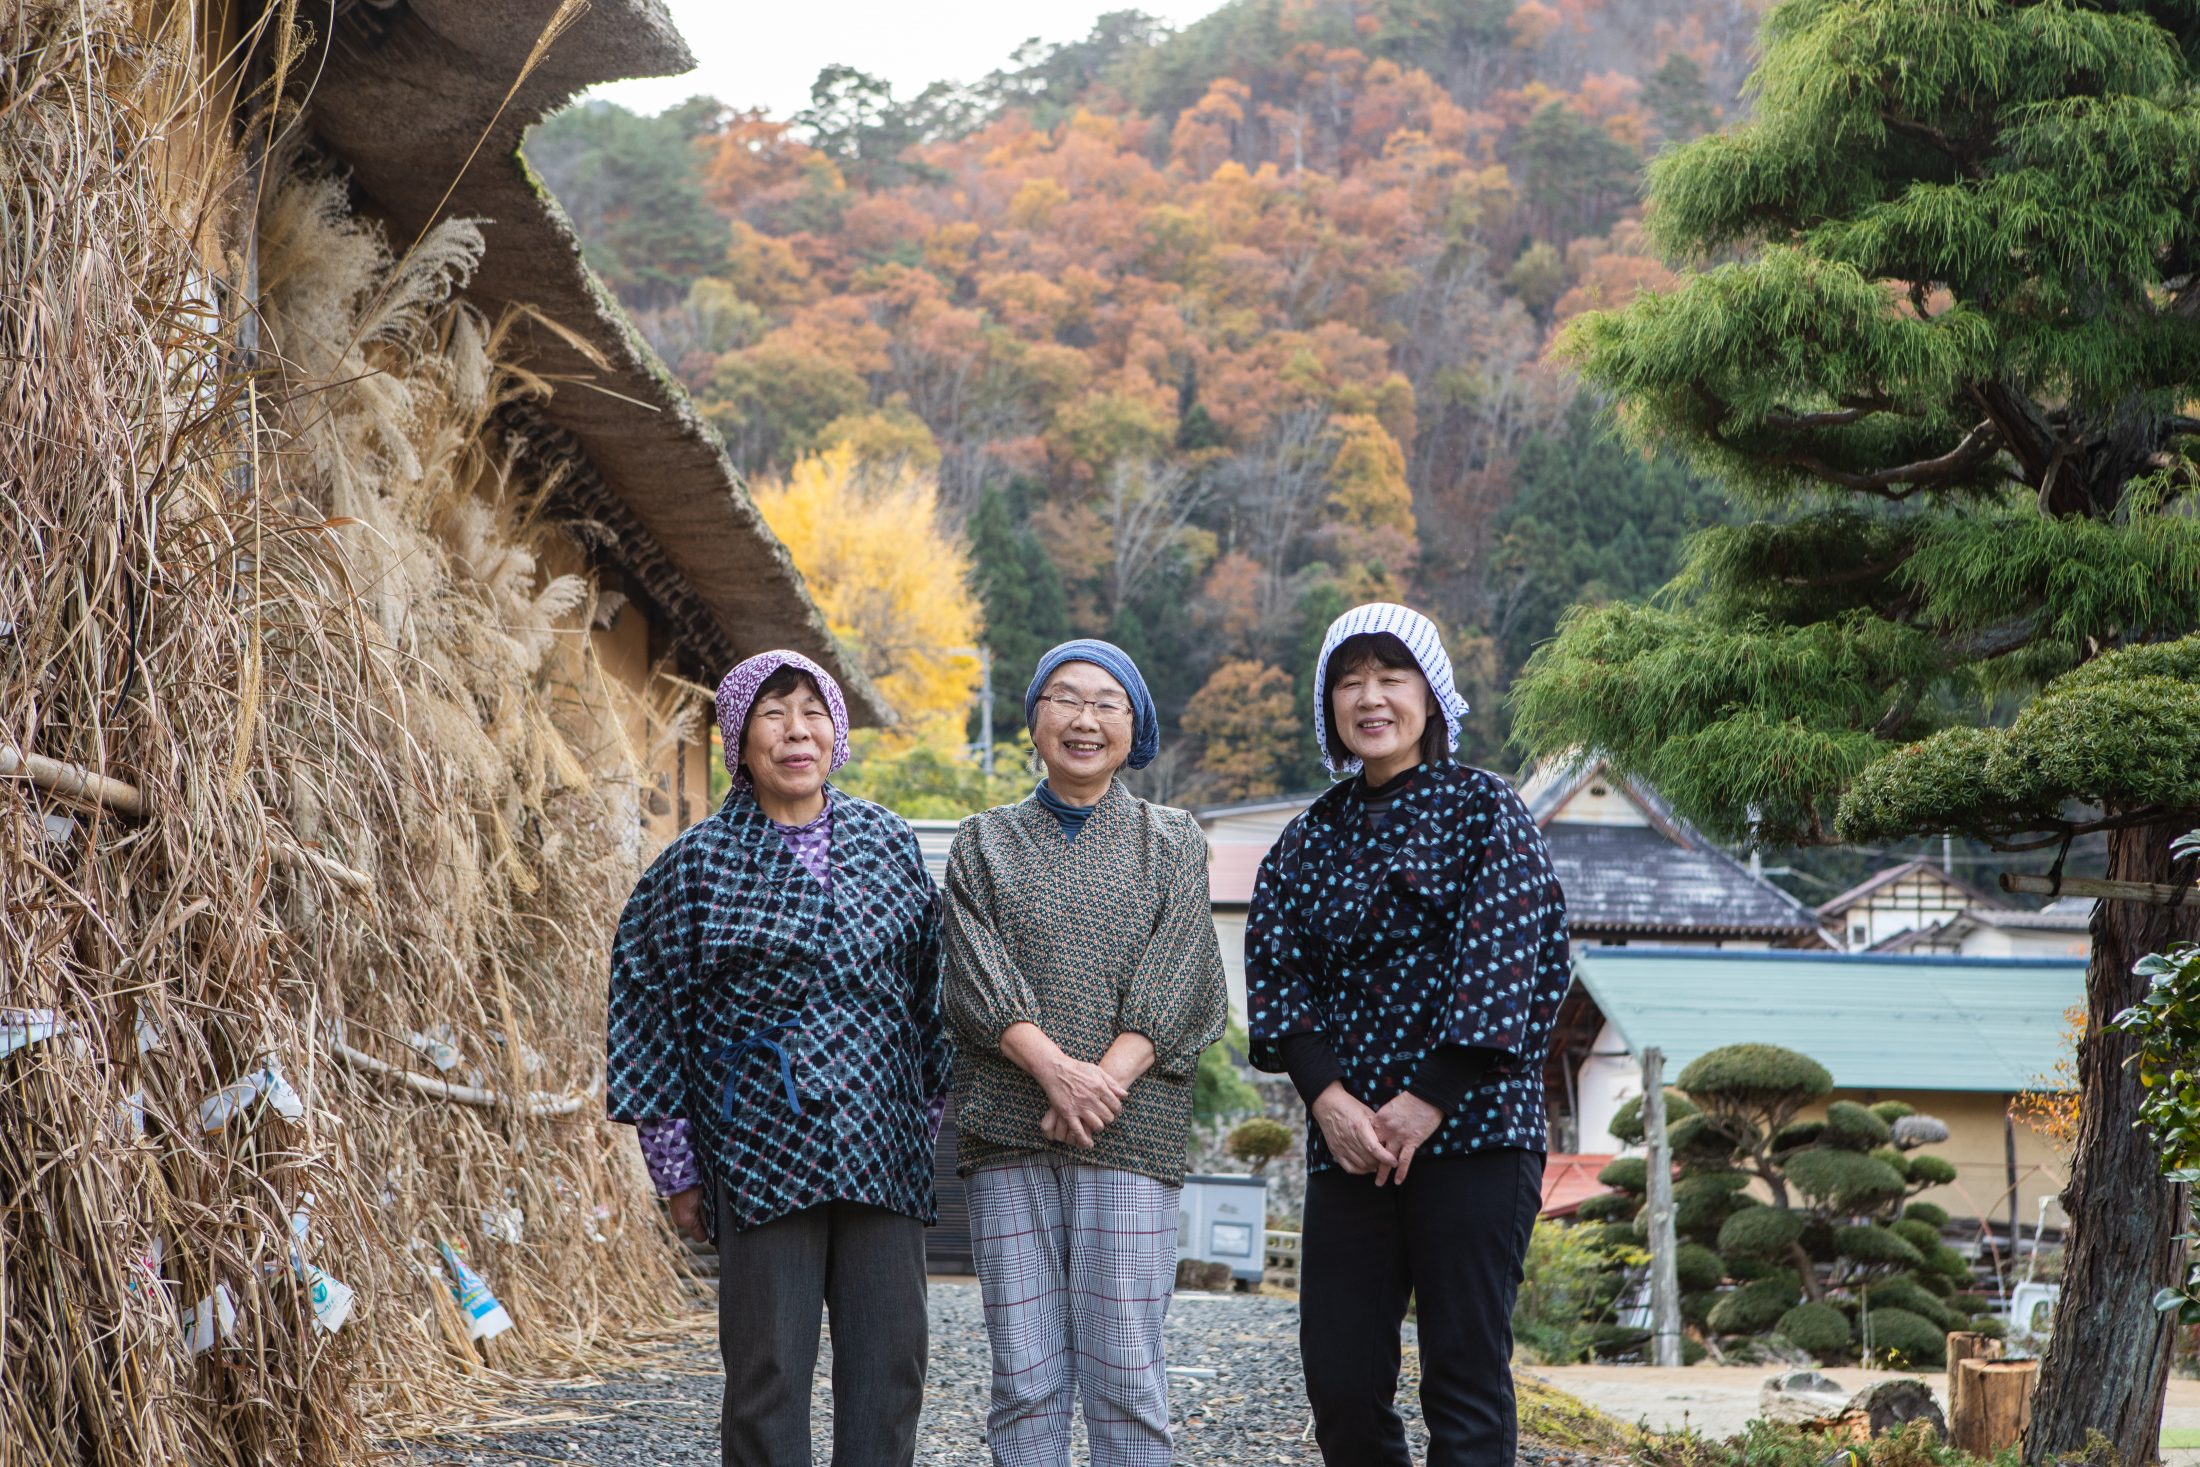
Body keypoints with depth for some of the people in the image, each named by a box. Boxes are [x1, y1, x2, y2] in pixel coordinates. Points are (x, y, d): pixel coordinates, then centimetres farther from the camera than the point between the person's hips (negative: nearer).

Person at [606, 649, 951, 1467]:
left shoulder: (888, 842, 9)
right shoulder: (701, 864, 0)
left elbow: (927, 988, 15)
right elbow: (655, 1010, 2)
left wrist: (928, 1118, 13)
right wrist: (677, 1169, 0)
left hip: (884, 1155, 3)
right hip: (762, 1155, -3)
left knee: (890, 1368, 4)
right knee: (768, 1374, -2)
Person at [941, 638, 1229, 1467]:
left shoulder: (1173, 846, 12)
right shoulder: (986, 845, 14)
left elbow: (1173, 991, 0)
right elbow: (978, 982, 0)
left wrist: (1103, 1084, -14)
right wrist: (1055, 1070, -16)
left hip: (1130, 1130, -1)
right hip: (1008, 1132, 1)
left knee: (1125, 1371, -4)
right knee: (1024, 1374, 0)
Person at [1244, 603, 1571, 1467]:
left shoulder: (1483, 808, 4)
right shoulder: (1311, 838, 16)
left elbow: (1502, 961, -6)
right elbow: (1274, 969, 4)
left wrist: (1428, 1101, -14)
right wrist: (1326, 1095, -12)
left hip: (1472, 1127, -4)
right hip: (1347, 1138, 4)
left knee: (1465, 1373, -5)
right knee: (1338, 1376, 2)